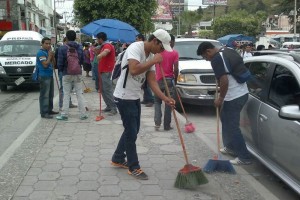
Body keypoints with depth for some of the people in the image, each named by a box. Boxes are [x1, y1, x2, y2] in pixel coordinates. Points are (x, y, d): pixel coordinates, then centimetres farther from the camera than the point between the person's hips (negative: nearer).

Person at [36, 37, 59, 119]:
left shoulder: (48, 51, 15)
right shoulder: (41, 52, -12)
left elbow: (53, 62, 16)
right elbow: (45, 64, -20)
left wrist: (52, 56, 1)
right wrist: (49, 56, -12)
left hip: (50, 75, 9)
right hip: (44, 76, -9)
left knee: (50, 94, 16)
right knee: (44, 95, -7)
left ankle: (49, 110, 26)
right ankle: (44, 113, -5)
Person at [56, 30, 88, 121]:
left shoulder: (62, 48, -10)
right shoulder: (80, 48, 0)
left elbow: (60, 63, -9)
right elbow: (82, 61, 4)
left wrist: (61, 69, 11)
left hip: (67, 74, -2)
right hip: (78, 74, 3)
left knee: (66, 95, 5)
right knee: (79, 94, 8)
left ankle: (64, 114, 10)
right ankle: (83, 114, 9)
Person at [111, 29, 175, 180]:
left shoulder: (151, 56, 6)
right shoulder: (135, 48, -19)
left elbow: (152, 81, 3)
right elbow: (134, 70, -36)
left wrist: (164, 98, -9)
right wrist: (154, 61, -25)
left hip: (135, 97, 9)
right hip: (124, 97, -9)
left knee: (133, 130, 17)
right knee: (131, 132, -3)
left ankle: (118, 159, 32)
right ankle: (133, 167, 10)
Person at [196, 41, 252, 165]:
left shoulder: (216, 60, -16)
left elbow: (224, 80, -24)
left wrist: (220, 98, -13)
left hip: (234, 97, -10)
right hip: (242, 93, 10)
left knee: (232, 126, 0)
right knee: (226, 120, 23)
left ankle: (244, 157, 6)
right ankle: (230, 147, 35)